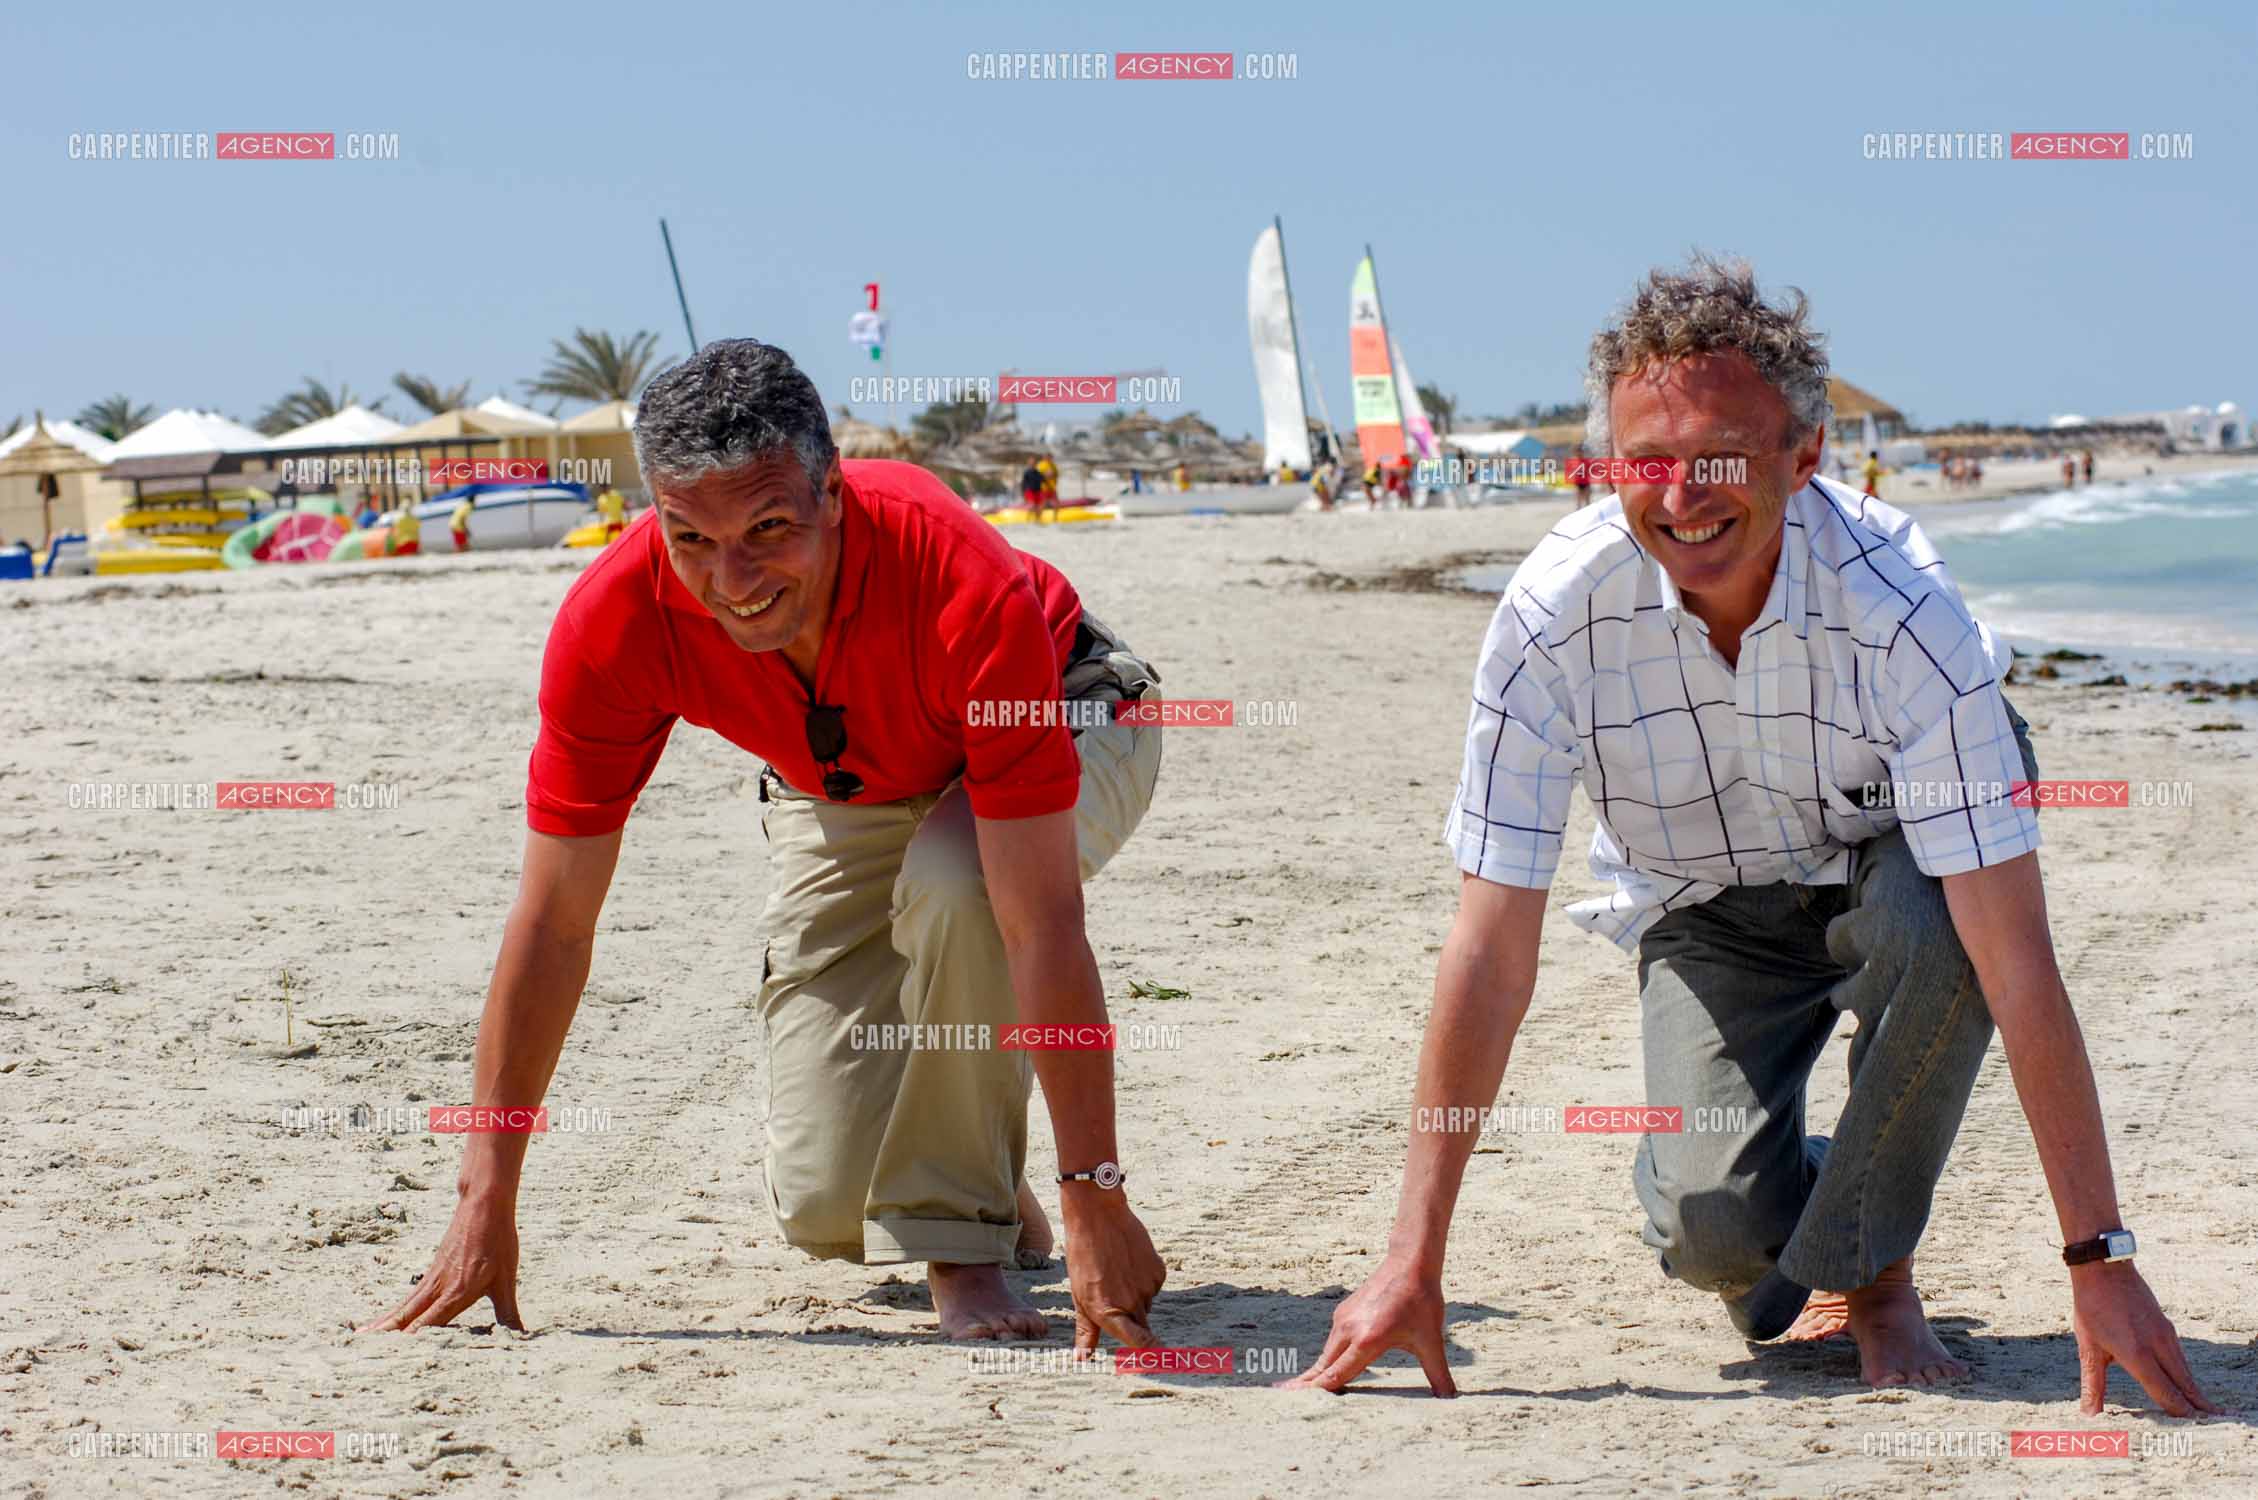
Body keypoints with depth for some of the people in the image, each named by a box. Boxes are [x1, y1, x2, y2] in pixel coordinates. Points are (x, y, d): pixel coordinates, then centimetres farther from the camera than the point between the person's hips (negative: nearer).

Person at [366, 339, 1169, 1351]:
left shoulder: (967, 588, -42)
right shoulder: (613, 621, -32)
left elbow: (1043, 923, -41)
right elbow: (553, 924, -23)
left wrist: (1095, 1195, -42)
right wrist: (487, 1203, -21)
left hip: (1070, 724, -3)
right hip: (840, 791, 3)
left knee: (954, 880, -39)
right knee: (825, 1205, -8)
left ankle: (964, 1236, -17)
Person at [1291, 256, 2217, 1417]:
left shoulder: (1899, 606, -33)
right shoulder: (1554, 613, -28)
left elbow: (2014, 951, -35)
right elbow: (1491, 952, -23)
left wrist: (2098, 1258, -37)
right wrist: (1412, 1261, -25)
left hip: (1883, 861, -1)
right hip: (1706, 908, 1)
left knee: (1940, 922, -36)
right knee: (1712, 1225, -20)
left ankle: (1871, 1270, -12)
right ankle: (1795, 1254, 19)